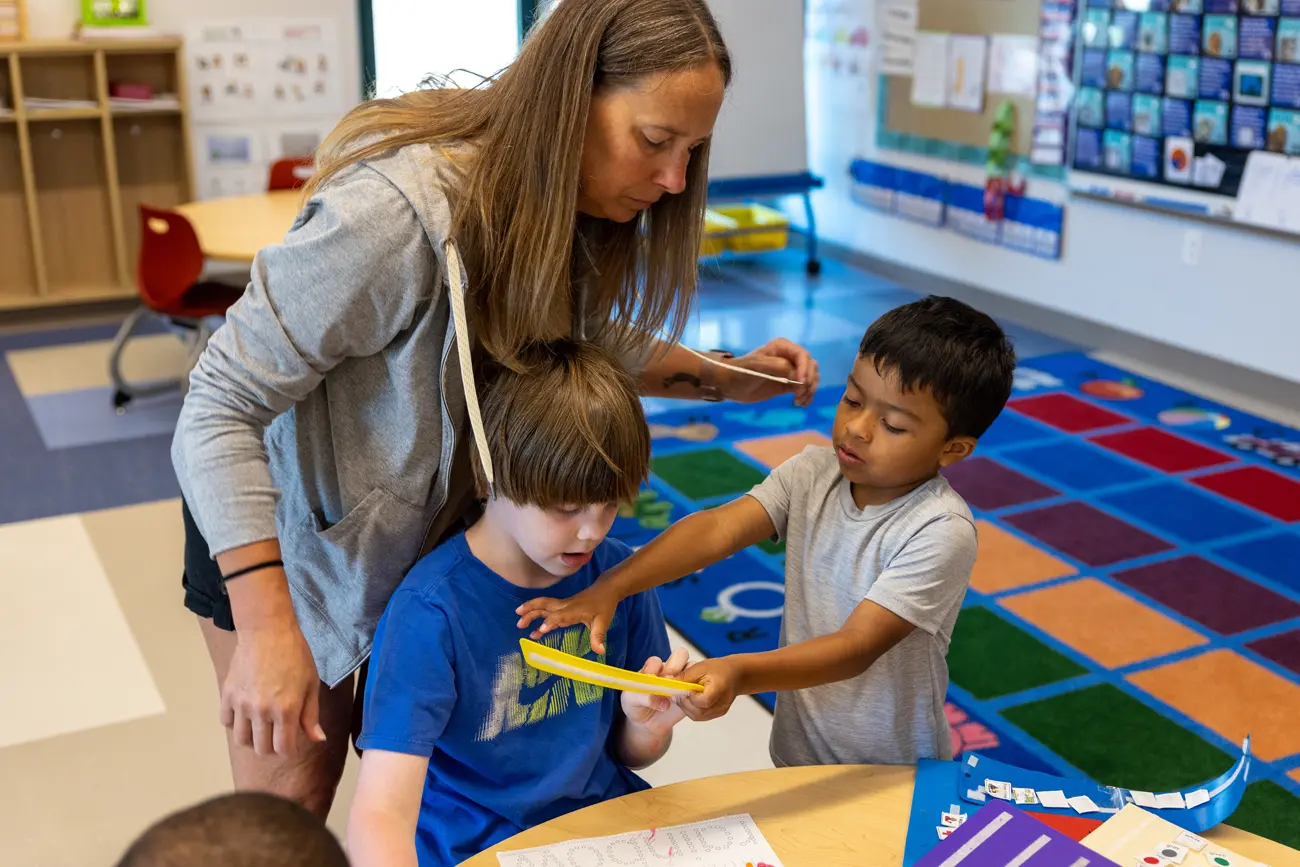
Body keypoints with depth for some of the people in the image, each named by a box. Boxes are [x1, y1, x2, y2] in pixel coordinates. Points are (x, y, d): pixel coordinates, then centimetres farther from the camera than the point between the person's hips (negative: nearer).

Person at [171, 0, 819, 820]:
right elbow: (222, 406, -31)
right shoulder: (395, 209, -38)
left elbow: (581, 336, 7)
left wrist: (726, 376, -7)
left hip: (436, 522, 6)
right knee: (293, 790, 8)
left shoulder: (577, 210, -14)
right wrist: (267, 627, -37)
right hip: (290, 527, -5)